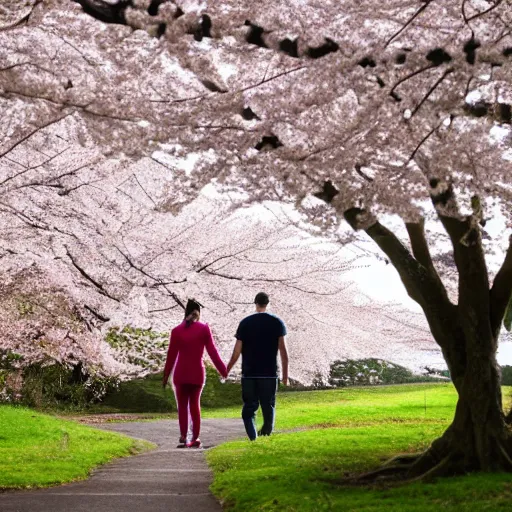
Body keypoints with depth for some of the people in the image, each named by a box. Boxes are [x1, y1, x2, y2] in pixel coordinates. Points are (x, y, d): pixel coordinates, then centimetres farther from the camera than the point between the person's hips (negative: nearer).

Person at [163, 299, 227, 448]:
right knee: (194, 404, 14)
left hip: (181, 374, -1)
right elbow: (212, 352, -4)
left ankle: (183, 437, -3)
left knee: (182, 405, 9)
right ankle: (195, 438, 9)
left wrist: (166, 376, 7)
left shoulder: (176, 331, -3)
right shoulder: (204, 329, -3)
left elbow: (171, 355, -1)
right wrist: (223, 370, 2)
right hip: (198, 373, 1)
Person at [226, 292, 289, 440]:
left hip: (249, 374, 0)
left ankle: (253, 438, -14)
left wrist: (227, 370, 12)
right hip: (270, 374, 0)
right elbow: (283, 349, -3)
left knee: (249, 409, 3)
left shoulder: (245, 323, 0)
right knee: (268, 407, 10)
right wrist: (285, 374, 2)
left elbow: (237, 352, -1)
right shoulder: (277, 322, 1)